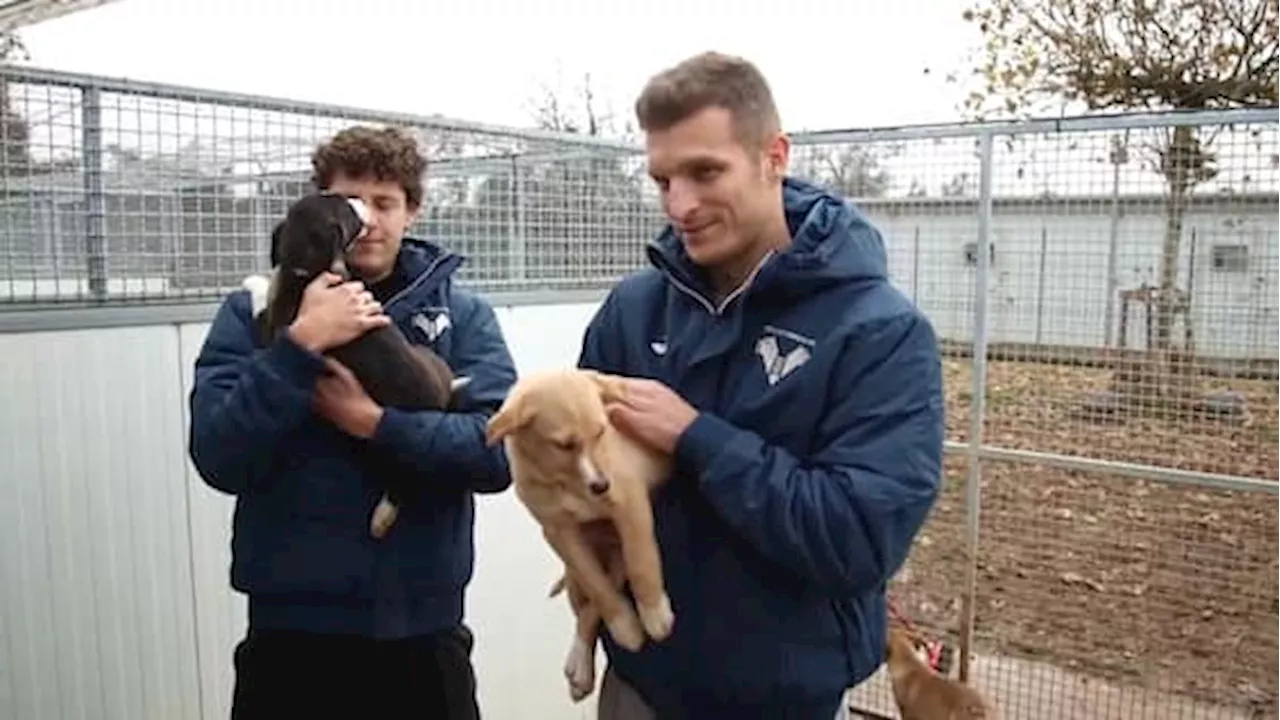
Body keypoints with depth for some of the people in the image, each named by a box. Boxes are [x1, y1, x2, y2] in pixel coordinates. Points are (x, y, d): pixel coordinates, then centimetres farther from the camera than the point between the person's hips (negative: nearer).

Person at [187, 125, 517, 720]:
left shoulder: (464, 315, 0)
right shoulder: (254, 312, 0)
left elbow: (499, 451, -11)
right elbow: (218, 461, -11)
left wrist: (374, 422, -20)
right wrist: (301, 343, -20)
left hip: (423, 628, 1)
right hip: (289, 629, 0)